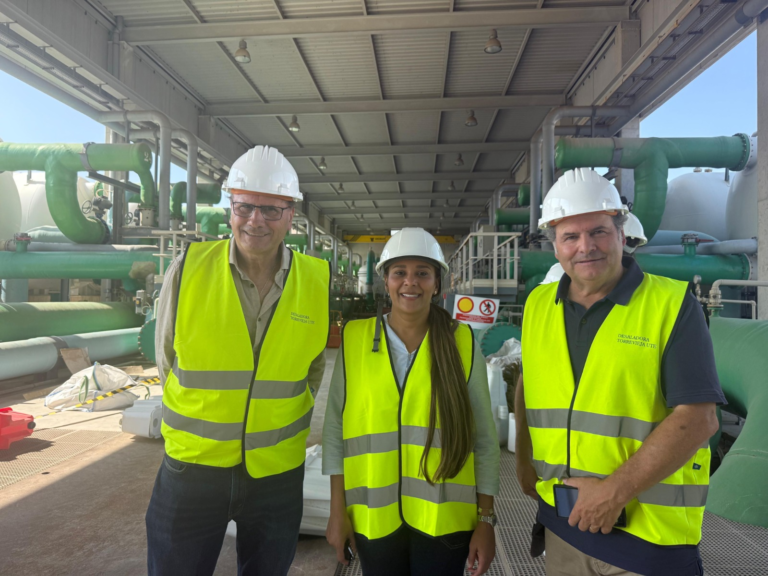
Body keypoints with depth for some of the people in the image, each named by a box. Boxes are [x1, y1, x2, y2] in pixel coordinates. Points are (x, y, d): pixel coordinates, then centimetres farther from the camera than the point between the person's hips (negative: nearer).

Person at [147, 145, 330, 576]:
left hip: (279, 471, 1)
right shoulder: (189, 267, -11)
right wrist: (207, 413, 7)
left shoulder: (320, 282, -9)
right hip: (192, 464, -1)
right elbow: (168, 358, 3)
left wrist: (278, 412, 8)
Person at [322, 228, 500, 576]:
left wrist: (486, 520, -1)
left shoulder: (462, 344, -4)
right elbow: (334, 430, 1)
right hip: (373, 517, 1)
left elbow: (484, 438, 0)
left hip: (443, 518, 0)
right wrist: (338, 512, 1)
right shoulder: (355, 340, -3)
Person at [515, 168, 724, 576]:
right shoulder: (538, 306, 2)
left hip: (650, 530, -3)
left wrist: (616, 490, -18)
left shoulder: (673, 305, -10)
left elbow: (698, 419, -15)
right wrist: (525, 459, 9)